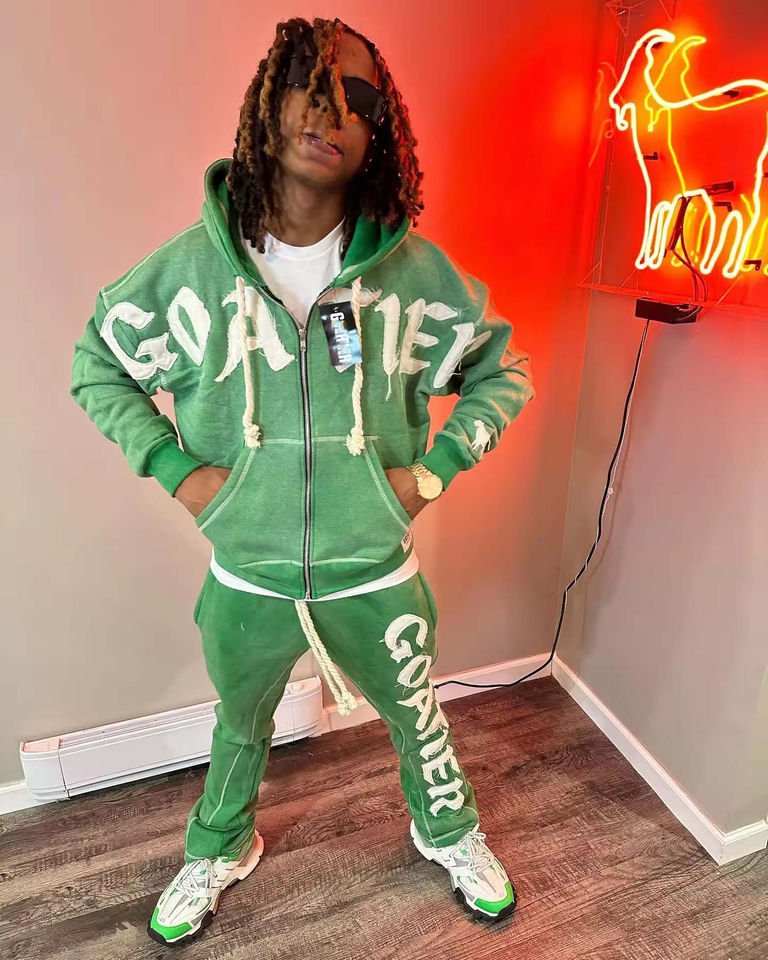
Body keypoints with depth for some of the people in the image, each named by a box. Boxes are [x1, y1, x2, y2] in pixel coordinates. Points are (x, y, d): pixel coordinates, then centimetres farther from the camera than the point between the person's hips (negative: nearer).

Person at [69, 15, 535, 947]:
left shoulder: (415, 270, -12)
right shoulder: (192, 265, -10)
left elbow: (505, 370, 1)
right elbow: (96, 364, 4)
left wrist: (436, 467, -10)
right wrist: (177, 468, -8)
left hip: (374, 576, 0)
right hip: (244, 578, 1)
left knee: (418, 718, 25)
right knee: (240, 729, 28)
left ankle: (450, 834, 59)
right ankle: (219, 852, 61)